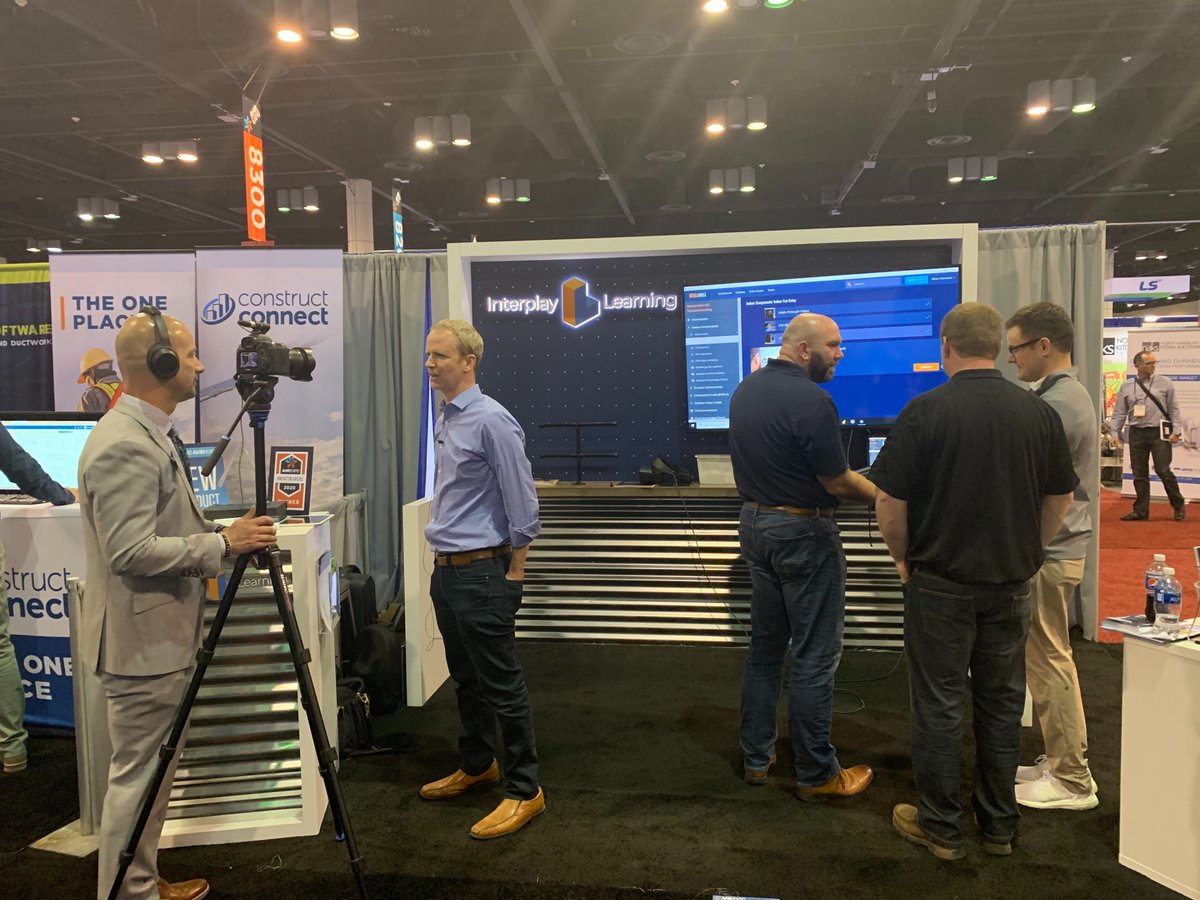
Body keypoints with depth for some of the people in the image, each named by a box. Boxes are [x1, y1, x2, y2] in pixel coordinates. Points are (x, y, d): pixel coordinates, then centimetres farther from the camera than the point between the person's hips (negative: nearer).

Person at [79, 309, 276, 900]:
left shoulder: (152, 435, 12)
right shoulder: (124, 445, -21)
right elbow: (130, 552, -26)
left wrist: (223, 534, 11)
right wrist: (223, 544, -22)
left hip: (162, 634, 11)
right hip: (142, 638, -11)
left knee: (152, 769, 20)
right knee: (137, 773, 3)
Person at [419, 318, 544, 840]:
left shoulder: (490, 421, -17)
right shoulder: (447, 419, 12)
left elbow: (522, 506, -16)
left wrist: (513, 573, -12)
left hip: (481, 572, -9)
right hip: (446, 570, 9)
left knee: (501, 685, 0)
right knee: (465, 678, 20)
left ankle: (524, 791, 11)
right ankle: (477, 765, 36)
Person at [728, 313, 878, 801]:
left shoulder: (745, 390, 5)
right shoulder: (812, 401, -21)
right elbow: (838, 482, -16)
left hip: (755, 522, 8)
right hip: (803, 534, -8)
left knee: (764, 647, 17)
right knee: (814, 657, 3)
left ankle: (756, 758, 26)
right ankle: (816, 774, 15)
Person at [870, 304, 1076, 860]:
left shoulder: (925, 411, -14)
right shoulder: (1038, 412, -2)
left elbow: (890, 502, -13)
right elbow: (1060, 499, 8)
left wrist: (903, 560, 3)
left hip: (940, 583, -4)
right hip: (1011, 584, 4)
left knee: (939, 706, 8)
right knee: (1001, 704, 16)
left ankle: (941, 827, 20)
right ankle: (999, 826, 29)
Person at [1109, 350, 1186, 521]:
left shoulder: (1165, 383, 3)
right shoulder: (1126, 386, 6)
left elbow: (1174, 409, 4)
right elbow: (1119, 413, 7)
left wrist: (1176, 431, -4)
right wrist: (1115, 434, 1)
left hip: (1159, 433, -2)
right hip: (1137, 433, 2)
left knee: (1163, 471, -5)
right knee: (1139, 474, 7)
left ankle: (1179, 506, 14)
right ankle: (1141, 511, 16)